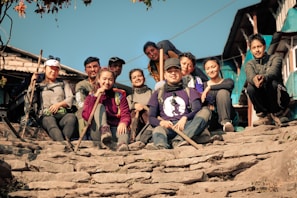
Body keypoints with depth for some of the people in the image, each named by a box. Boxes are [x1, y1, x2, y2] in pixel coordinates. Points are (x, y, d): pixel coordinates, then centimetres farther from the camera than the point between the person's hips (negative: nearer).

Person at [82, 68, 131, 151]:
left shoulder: (119, 95, 13)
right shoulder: (92, 96, 12)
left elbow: (125, 114, -2)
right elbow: (86, 116, -5)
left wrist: (124, 122, -27)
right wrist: (95, 97, -12)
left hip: (115, 129, 0)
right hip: (98, 131, 0)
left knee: (123, 129, -33)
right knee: (100, 106, -18)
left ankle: (122, 144, -66)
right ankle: (104, 131, -43)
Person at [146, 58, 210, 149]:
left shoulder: (190, 91, 26)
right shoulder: (158, 94, 26)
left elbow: (197, 110, 7)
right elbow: (151, 117, 15)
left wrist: (185, 118, -17)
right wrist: (161, 122, -11)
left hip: (186, 126, 1)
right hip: (166, 126, -1)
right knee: (158, 129, -36)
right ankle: (160, 145, -70)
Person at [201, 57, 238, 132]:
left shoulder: (227, 81, 10)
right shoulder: (204, 86, 16)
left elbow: (230, 85, -17)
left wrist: (209, 87, -15)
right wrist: (208, 106, -19)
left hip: (227, 116, 1)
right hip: (211, 119, -1)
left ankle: (226, 122, -37)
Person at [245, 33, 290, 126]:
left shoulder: (275, 58, 2)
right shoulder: (250, 64, 7)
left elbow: (273, 72, -22)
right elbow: (249, 76, -18)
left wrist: (264, 77, -47)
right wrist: (254, 79, -45)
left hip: (279, 98, -2)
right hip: (263, 101, 3)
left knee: (270, 83, -33)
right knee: (250, 87, -27)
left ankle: (278, 113, -11)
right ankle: (265, 116, -11)